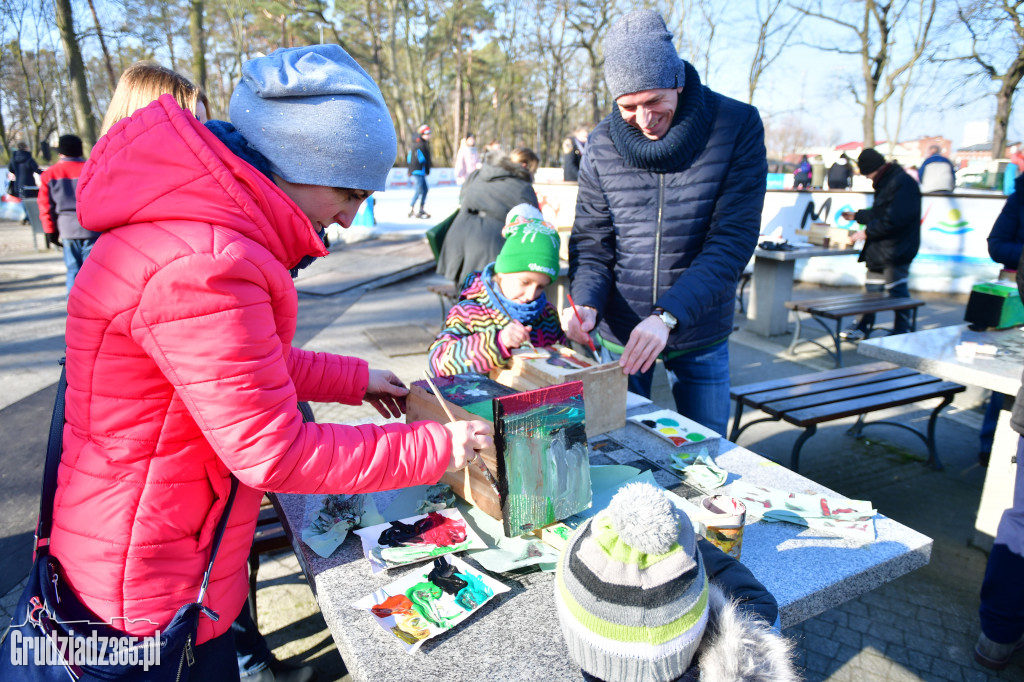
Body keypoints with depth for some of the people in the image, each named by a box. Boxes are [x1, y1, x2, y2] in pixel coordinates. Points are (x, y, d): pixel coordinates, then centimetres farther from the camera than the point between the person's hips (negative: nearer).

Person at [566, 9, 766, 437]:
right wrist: (586, 303, -21)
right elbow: (592, 241, -1)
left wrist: (668, 315, -28)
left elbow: (733, 240, -17)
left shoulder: (737, 126, -12)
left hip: (700, 337, -1)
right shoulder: (601, 144, -6)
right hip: (619, 334, 1)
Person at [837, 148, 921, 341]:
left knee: (897, 290, -1)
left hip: (896, 251, -10)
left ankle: (901, 331, 10)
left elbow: (893, 220, -24)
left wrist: (867, 231, -18)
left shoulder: (902, 183, -17)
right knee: (871, 289, 14)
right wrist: (857, 215, 30)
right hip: (879, 249, 10)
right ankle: (863, 327, 23)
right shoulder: (885, 182, 14)